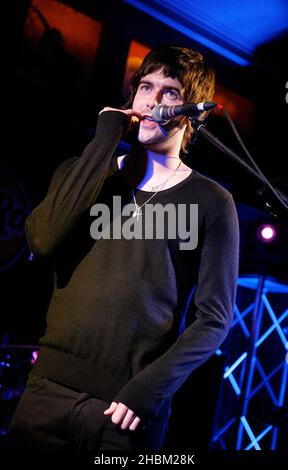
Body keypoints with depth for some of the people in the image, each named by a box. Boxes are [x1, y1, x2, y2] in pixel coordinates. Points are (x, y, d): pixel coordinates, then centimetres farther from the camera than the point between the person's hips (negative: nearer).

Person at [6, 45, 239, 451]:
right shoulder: (83, 171, 9)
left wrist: (152, 386, -15)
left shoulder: (210, 202, 0)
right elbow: (43, 243, -10)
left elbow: (214, 319, -2)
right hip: (49, 387, 3)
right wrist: (106, 139, -8)